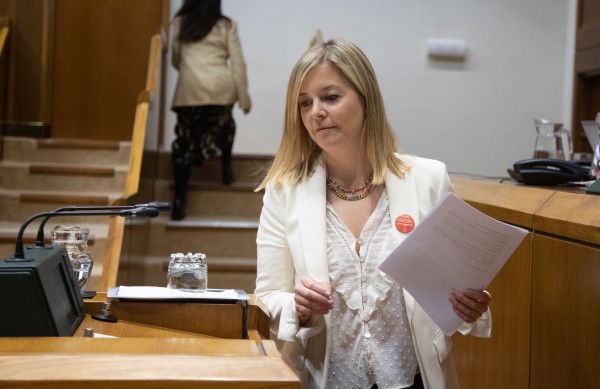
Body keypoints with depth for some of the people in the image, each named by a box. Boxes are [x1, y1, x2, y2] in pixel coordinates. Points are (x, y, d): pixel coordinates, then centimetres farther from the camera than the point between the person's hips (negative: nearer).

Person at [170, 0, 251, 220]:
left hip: (190, 89, 0)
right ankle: (226, 167, 32)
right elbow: (238, 63, 3)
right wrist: (244, 96, 6)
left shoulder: (180, 23, 12)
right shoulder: (227, 26, 9)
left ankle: (179, 200, -8)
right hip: (221, 88, 0)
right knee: (224, 123, 33)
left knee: (185, 141, 4)